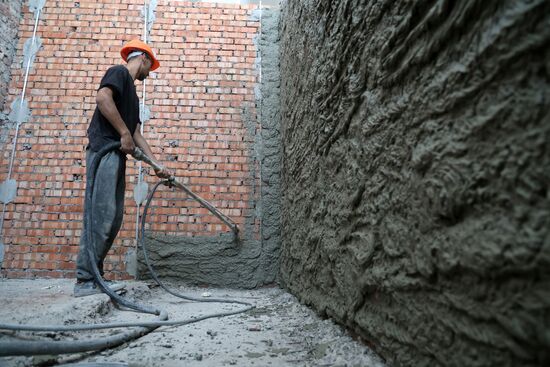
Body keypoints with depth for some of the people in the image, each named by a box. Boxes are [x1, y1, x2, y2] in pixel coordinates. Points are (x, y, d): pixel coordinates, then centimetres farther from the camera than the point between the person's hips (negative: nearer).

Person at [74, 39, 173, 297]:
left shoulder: (132, 93, 29)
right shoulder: (119, 72, 4)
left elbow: (136, 133, 24)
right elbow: (102, 97, -16)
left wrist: (157, 165, 18)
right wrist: (124, 134, -13)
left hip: (117, 156, 9)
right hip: (104, 151, -9)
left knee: (113, 218, 5)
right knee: (100, 215, -13)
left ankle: (93, 274, 10)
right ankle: (85, 280, -10)